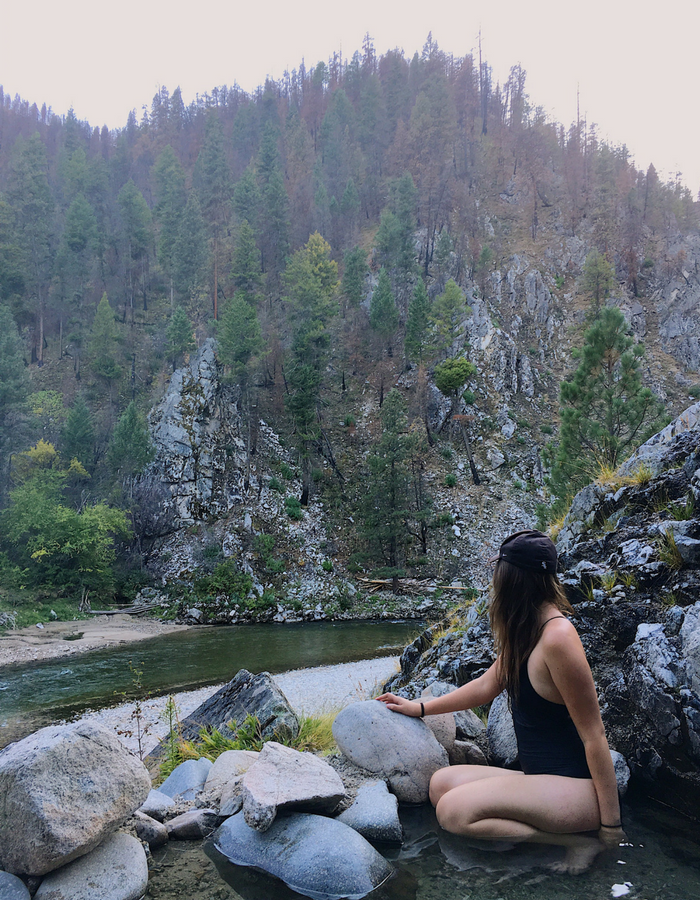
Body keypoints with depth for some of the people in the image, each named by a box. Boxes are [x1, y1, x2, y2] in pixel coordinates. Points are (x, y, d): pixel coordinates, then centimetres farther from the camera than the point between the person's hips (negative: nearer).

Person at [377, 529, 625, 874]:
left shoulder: (557, 637, -23)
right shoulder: (525, 632, 6)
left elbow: (594, 735, -20)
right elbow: (486, 687, 19)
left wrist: (611, 825, -16)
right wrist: (419, 707, 24)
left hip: (575, 787, -9)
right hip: (542, 780, 9)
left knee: (454, 811, -20)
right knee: (442, 783, 2)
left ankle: (580, 840, -8)